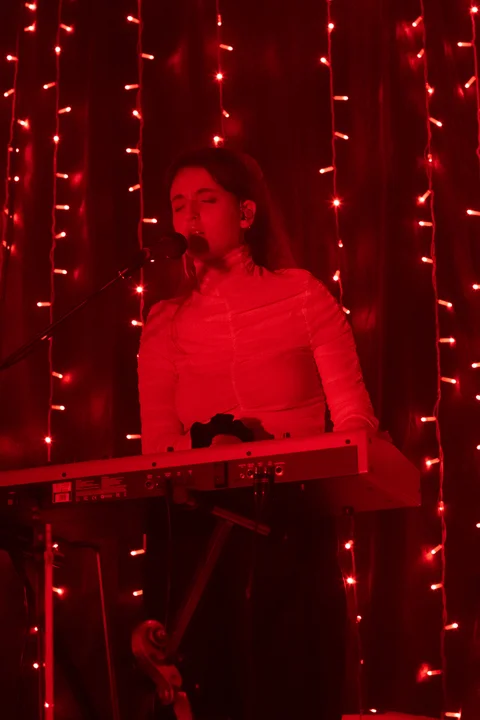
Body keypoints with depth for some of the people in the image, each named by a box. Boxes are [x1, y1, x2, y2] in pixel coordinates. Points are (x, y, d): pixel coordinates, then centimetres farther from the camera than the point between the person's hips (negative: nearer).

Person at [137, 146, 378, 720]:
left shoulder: (302, 294, 3)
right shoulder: (166, 322, 9)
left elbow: (355, 417, -3)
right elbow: (156, 443, 1)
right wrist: (208, 448, -20)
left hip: (297, 525, -1)